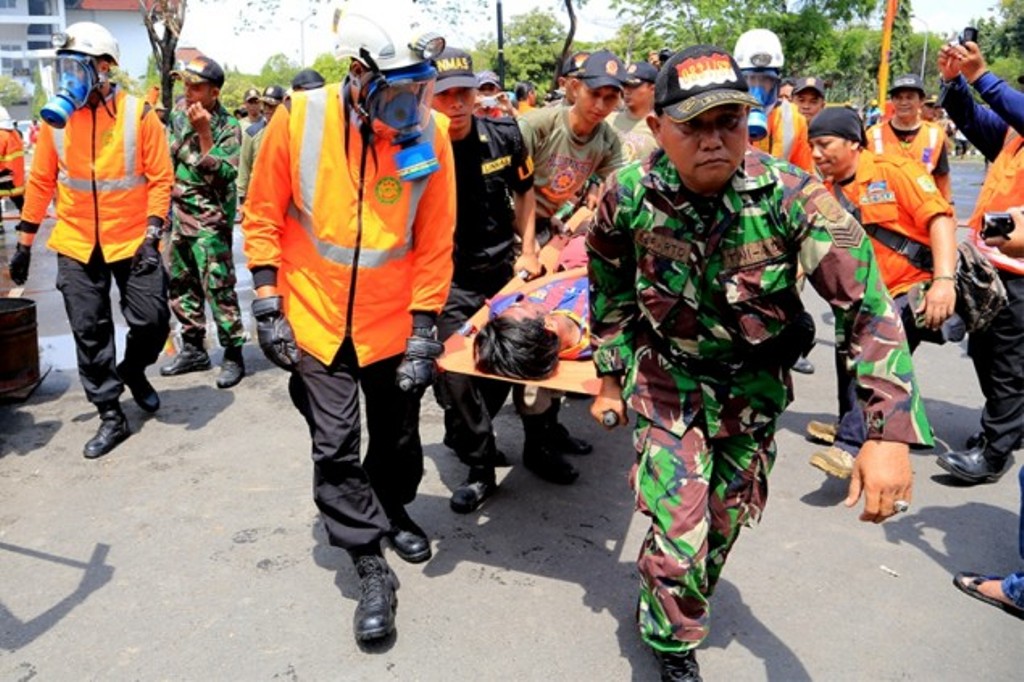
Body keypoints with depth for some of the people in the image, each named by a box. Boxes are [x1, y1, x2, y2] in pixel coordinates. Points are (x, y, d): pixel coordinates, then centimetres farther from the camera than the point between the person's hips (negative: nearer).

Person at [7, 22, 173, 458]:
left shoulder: (138, 114, -8)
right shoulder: (56, 117, 1)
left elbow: (160, 178, -7)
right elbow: (40, 182, 7)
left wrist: (152, 235, -15)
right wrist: (24, 242, 8)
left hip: (132, 242, -2)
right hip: (76, 246, 3)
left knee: (152, 320, -2)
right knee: (89, 332, 5)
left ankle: (133, 370, 32)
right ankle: (111, 417, 17)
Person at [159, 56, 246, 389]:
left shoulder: (228, 126, -11)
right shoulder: (179, 117, 8)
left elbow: (223, 175, -22)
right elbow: (168, 160, 18)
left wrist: (204, 132, -24)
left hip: (210, 219, -7)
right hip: (178, 215, 8)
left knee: (219, 288, -8)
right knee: (181, 284, 14)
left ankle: (233, 354, 2)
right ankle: (193, 348, 27)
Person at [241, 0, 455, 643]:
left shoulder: (430, 133, -12)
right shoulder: (298, 119, -15)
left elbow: (435, 245, -7)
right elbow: (262, 219, -4)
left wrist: (424, 331, -8)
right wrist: (268, 308, -6)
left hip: (393, 323, 1)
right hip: (317, 322, -1)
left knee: (398, 439, 16)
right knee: (336, 449, 3)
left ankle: (392, 510, 46)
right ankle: (372, 567, 19)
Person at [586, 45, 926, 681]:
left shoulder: (791, 195, -25)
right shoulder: (629, 196, -18)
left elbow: (870, 308, -25)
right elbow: (610, 292, 1)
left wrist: (890, 435, -32)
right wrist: (610, 376, 6)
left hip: (755, 383, 1)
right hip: (666, 375, -1)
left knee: (726, 517, 16)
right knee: (676, 527, -8)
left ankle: (681, 601, 49)